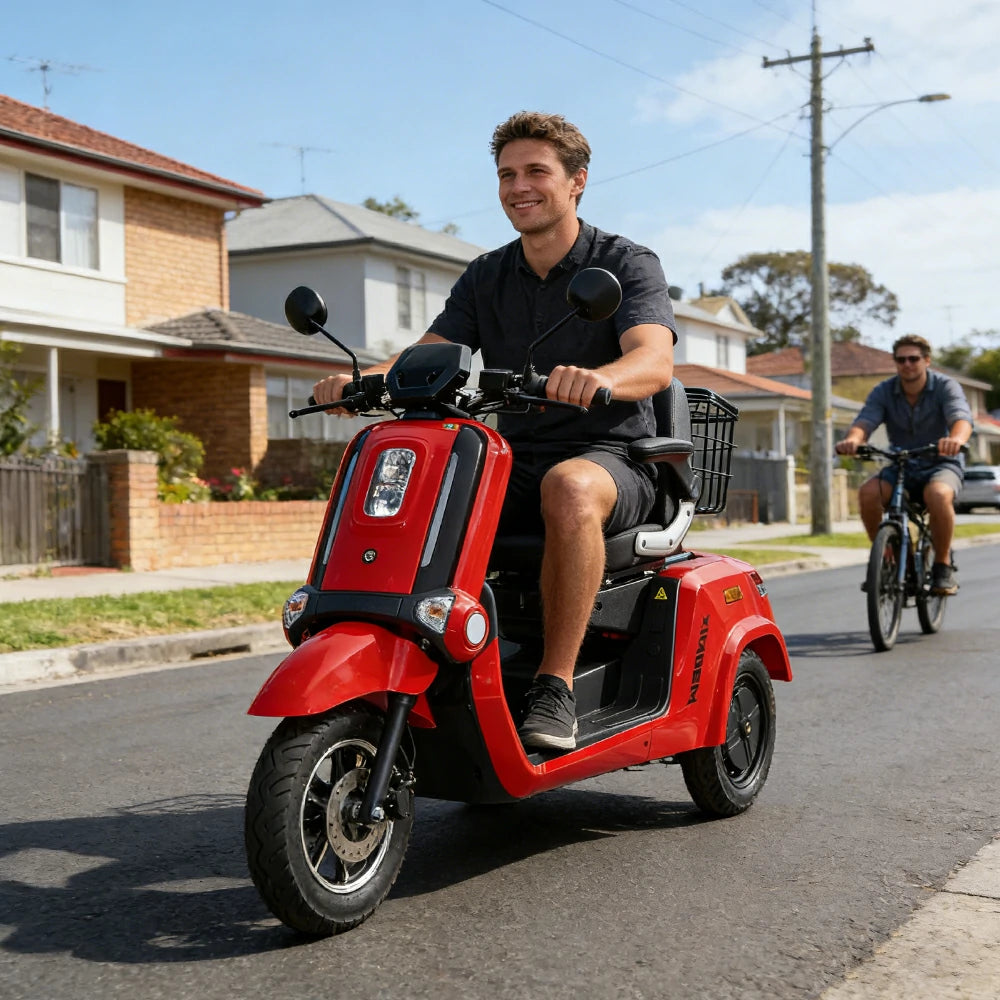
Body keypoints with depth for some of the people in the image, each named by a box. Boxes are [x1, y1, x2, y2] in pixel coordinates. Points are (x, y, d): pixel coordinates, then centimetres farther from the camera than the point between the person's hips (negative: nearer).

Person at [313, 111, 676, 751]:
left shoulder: (629, 264, -2)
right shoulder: (486, 278, 14)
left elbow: (655, 361, -20)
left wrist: (595, 378, -44)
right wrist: (364, 379, -18)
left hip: (612, 459, -5)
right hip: (514, 464, 5)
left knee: (569, 488, -40)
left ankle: (556, 685, -33)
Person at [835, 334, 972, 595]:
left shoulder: (945, 386, -10)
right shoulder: (883, 392, -4)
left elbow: (961, 417, -29)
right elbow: (865, 420, -20)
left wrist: (957, 438, -55)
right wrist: (853, 439, -46)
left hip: (941, 463, -2)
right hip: (900, 466, 3)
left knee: (938, 495, -37)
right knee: (868, 492, -28)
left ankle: (943, 566, -16)